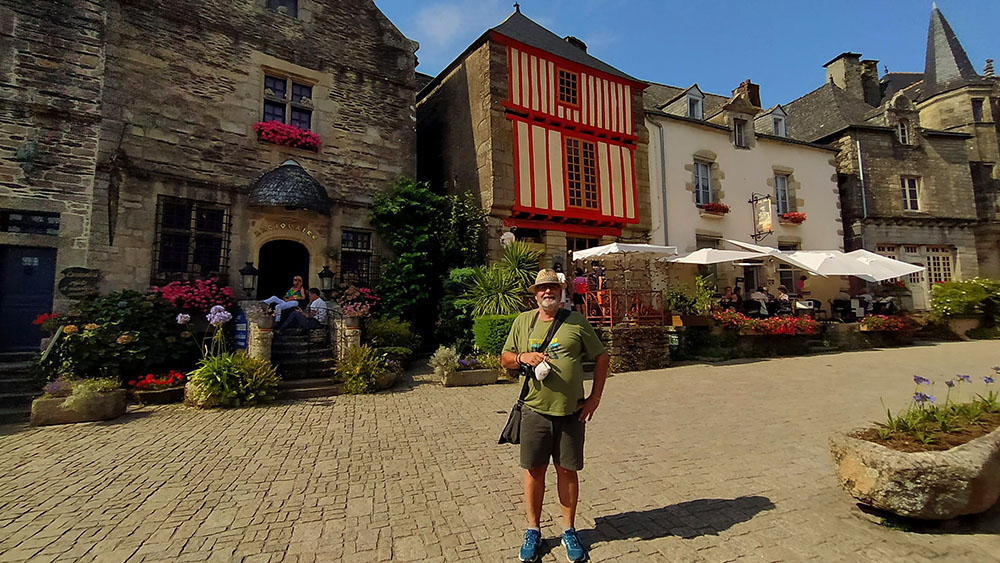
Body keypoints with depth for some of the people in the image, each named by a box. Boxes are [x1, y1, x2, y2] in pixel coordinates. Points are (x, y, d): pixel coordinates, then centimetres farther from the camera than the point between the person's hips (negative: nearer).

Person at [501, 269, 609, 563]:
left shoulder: (576, 321, 1)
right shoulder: (523, 321, 4)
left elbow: (601, 357, 6)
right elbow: (505, 358, 10)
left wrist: (595, 397, 1)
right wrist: (523, 357, -12)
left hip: (571, 411, 0)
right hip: (535, 410, 1)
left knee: (567, 470, 10)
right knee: (534, 470, 9)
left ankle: (569, 531, 30)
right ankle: (533, 531, 29)